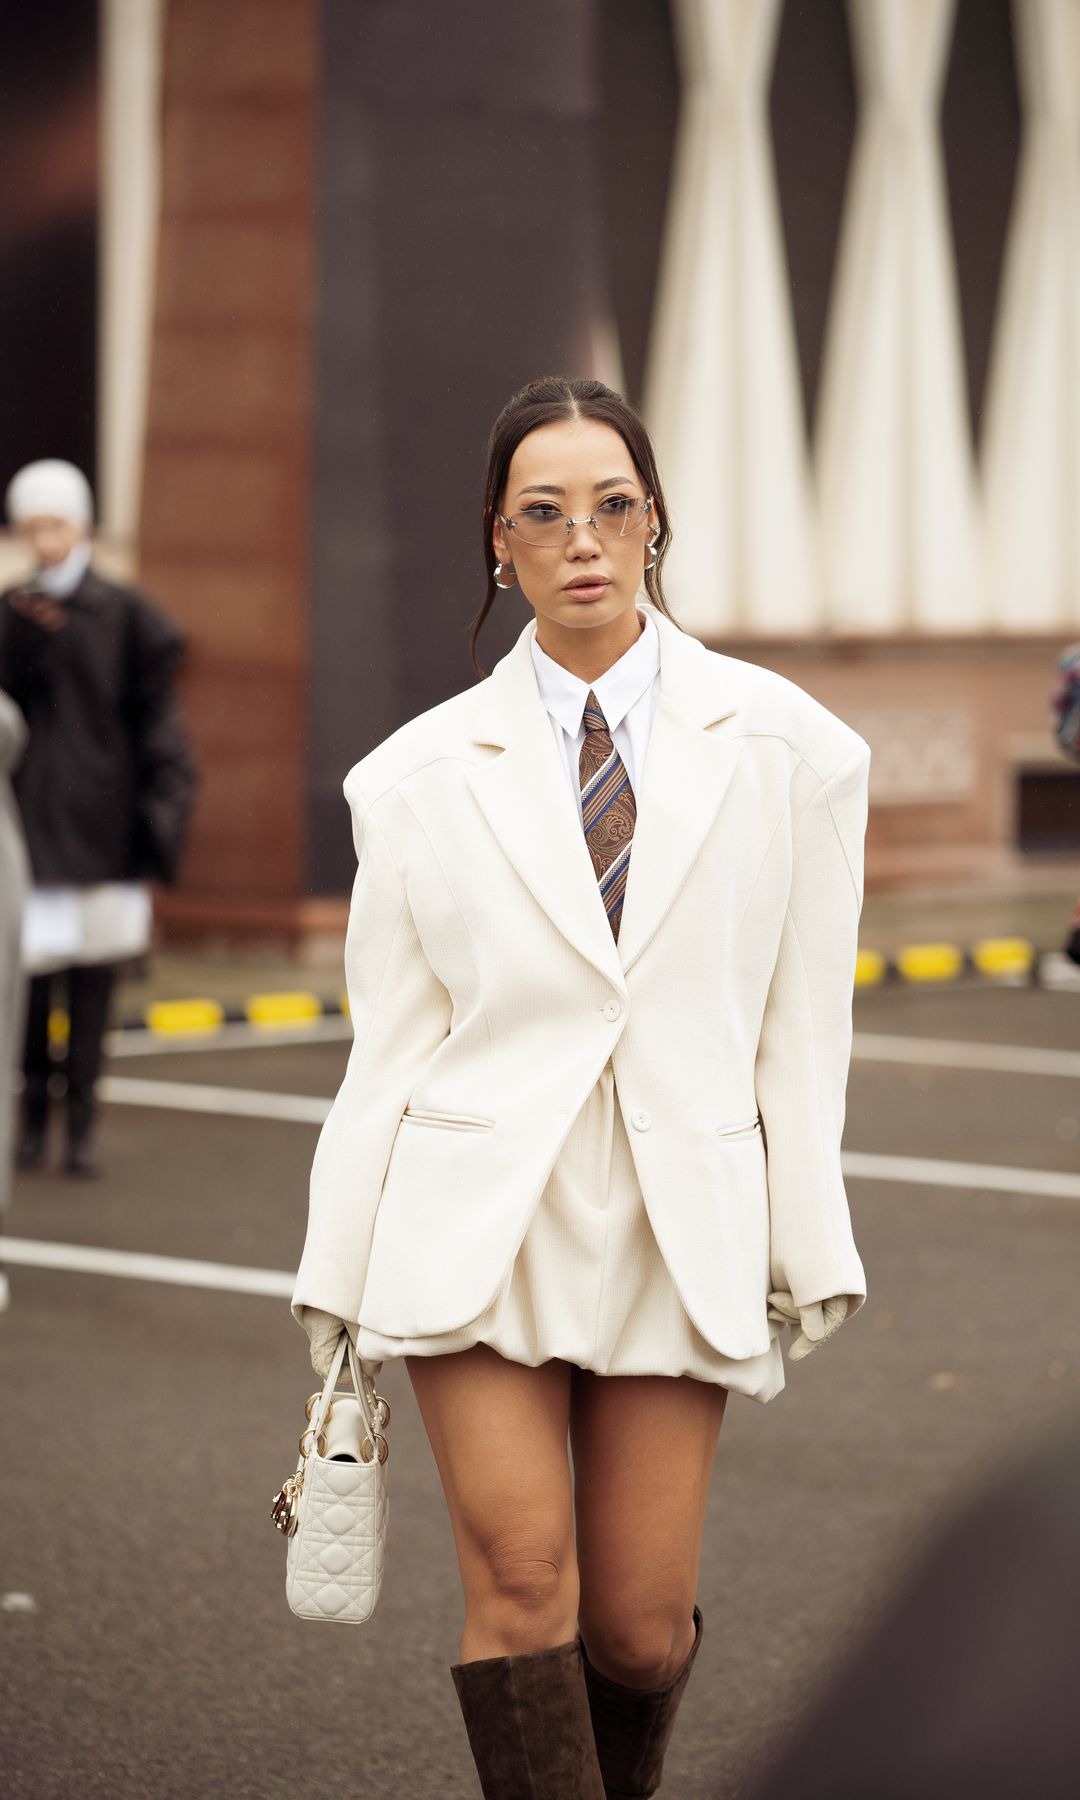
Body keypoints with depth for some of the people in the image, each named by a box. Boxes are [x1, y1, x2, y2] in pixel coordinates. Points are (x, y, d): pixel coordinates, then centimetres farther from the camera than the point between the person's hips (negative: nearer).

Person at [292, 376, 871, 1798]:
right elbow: (388, 1044, 5)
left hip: (682, 1218, 0)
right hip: (478, 1215, 0)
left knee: (641, 1629, 3)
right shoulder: (421, 775, 4)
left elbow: (803, 1024, 4)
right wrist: (338, 1300, 4)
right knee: (520, 1580, -13)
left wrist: (808, 1254, 1)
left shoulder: (783, 746, 3)